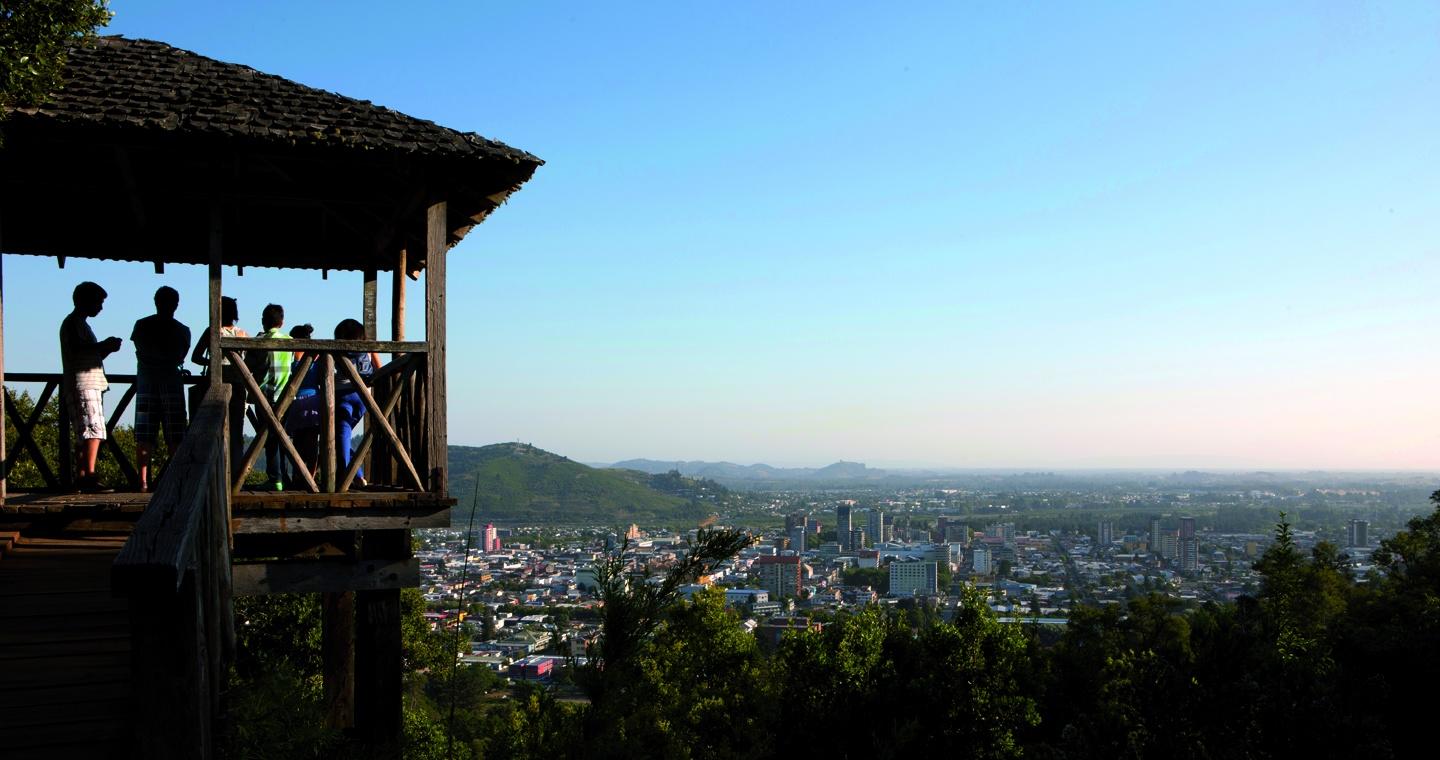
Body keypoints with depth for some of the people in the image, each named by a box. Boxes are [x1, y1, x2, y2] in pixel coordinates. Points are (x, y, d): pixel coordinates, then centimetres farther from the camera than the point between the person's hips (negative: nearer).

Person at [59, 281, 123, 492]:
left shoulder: (80, 324, 26)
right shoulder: (73, 323, -4)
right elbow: (76, 349, -20)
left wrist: (106, 348, 12)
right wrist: (105, 345, -13)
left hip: (90, 384, 10)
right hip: (82, 385, -10)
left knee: (84, 434, 7)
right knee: (94, 429, -18)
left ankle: (81, 477, 7)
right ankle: (90, 475, -25)